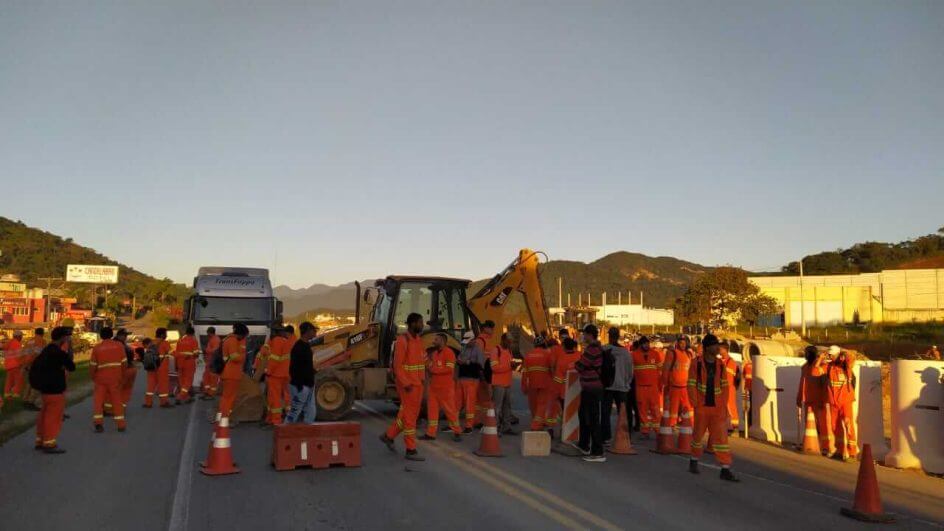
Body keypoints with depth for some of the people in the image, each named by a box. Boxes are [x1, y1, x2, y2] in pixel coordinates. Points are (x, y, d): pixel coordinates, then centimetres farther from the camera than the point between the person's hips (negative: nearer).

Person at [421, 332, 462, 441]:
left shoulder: (449, 352, -11)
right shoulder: (434, 353, 15)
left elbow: (449, 369, -21)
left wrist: (433, 369, -17)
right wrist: (428, 367, 2)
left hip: (445, 387, -8)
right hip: (433, 386, 8)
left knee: (450, 409, -1)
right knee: (432, 409, 7)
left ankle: (457, 432, 11)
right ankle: (430, 433, 10)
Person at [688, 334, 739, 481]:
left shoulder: (720, 364, 4)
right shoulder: (697, 363, -7)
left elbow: (725, 386, 8)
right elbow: (691, 385, -8)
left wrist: (724, 405, 1)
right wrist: (696, 405, -12)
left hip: (718, 408, 2)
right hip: (702, 407, -2)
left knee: (721, 436, -4)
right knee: (698, 434, 12)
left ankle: (725, 469, -3)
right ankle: (694, 462, 33)